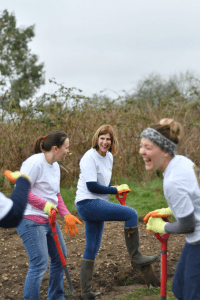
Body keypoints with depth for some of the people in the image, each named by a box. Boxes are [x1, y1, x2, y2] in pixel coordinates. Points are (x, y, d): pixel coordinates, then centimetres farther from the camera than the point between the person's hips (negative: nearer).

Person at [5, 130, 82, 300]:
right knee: (39, 265, -10)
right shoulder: (35, 162, -18)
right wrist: (44, 205, -21)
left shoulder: (55, 166, 12)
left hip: (49, 220, 10)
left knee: (60, 257, 17)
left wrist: (67, 216, 8)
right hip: (31, 221, -10)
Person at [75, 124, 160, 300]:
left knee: (92, 249, 12)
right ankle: (136, 257, -9)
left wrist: (116, 189, 6)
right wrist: (116, 190, -12)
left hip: (95, 205, 9)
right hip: (87, 204, -9)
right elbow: (92, 186, -18)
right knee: (131, 214, -17)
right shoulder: (90, 157, -13)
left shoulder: (109, 157, 13)